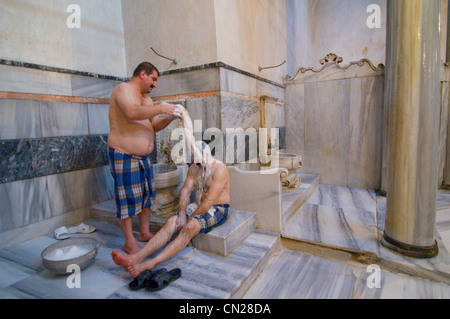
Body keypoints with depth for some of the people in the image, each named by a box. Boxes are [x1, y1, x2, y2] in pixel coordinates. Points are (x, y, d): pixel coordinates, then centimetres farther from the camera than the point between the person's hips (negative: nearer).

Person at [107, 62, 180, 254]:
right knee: (127, 199, -2)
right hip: (124, 156, -9)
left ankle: (145, 233, 28)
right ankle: (130, 243, 11)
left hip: (144, 157, 9)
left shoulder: (146, 98, 17)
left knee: (147, 195, 13)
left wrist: (170, 118, -2)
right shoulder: (123, 89, -9)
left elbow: (155, 126, 15)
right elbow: (131, 112, -29)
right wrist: (161, 108, -24)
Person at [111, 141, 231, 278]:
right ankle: (137, 257, -30)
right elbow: (185, 191, -1)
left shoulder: (219, 169, -17)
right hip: (198, 206, 7)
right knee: (171, 222, -18)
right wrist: (182, 214, -17)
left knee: (190, 227, -33)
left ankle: (149, 264, -43)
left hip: (218, 209, -7)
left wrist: (190, 218, -19)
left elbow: (210, 200, -23)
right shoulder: (193, 168, 8)